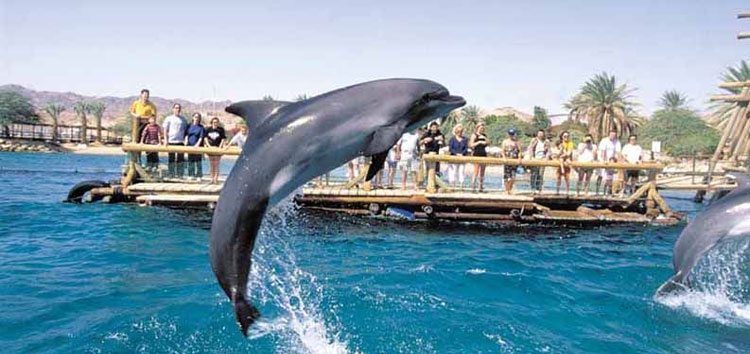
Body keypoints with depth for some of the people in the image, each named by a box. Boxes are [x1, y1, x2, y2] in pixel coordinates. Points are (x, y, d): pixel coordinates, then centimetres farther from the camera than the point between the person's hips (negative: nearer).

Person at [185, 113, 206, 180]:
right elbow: (186, 134, 10)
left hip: (198, 146, -3)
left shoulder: (201, 127, 0)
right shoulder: (189, 126, 10)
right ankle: (191, 175, 16)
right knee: (190, 161, 7)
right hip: (190, 146, 3)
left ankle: (199, 176, 5)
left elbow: (201, 137, -7)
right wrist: (186, 140, -8)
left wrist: (198, 144, -20)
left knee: (198, 161, -1)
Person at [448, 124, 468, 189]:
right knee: (454, 171, -6)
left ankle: (461, 185, 1)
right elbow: (450, 149, -5)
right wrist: (456, 154, -16)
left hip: (462, 157, 3)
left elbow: (466, 148, 4)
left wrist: (462, 154, -13)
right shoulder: (452, 139, 2)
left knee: (461, 171, 0)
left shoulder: (464, 139, 10)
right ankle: (453, 186, -3)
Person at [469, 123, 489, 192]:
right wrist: (479, 142, -17)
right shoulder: (474, 135, -2)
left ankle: (481, 187, 15)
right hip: (477, 154, -7)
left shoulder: (484, 135, 17)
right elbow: (471, 145, -10)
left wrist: (484, 138, -6)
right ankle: (473, 187, -9)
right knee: (476, 171, -11)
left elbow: (488, 143, 9)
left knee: (482, 171, 8)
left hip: (483, 154, 7)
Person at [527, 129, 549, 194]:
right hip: (534, 159, -1)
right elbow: (530, 149, 0)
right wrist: (532, 158, -9)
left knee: (540, 175, -2)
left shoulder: (546, 142, 8)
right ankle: (533, 189, -1)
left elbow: (548, 151, 7)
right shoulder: (534, 140, 4)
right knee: (533, 174, -5)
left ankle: (539, 189, 1)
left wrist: (546, 158, -7)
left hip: (542, 159, 1)